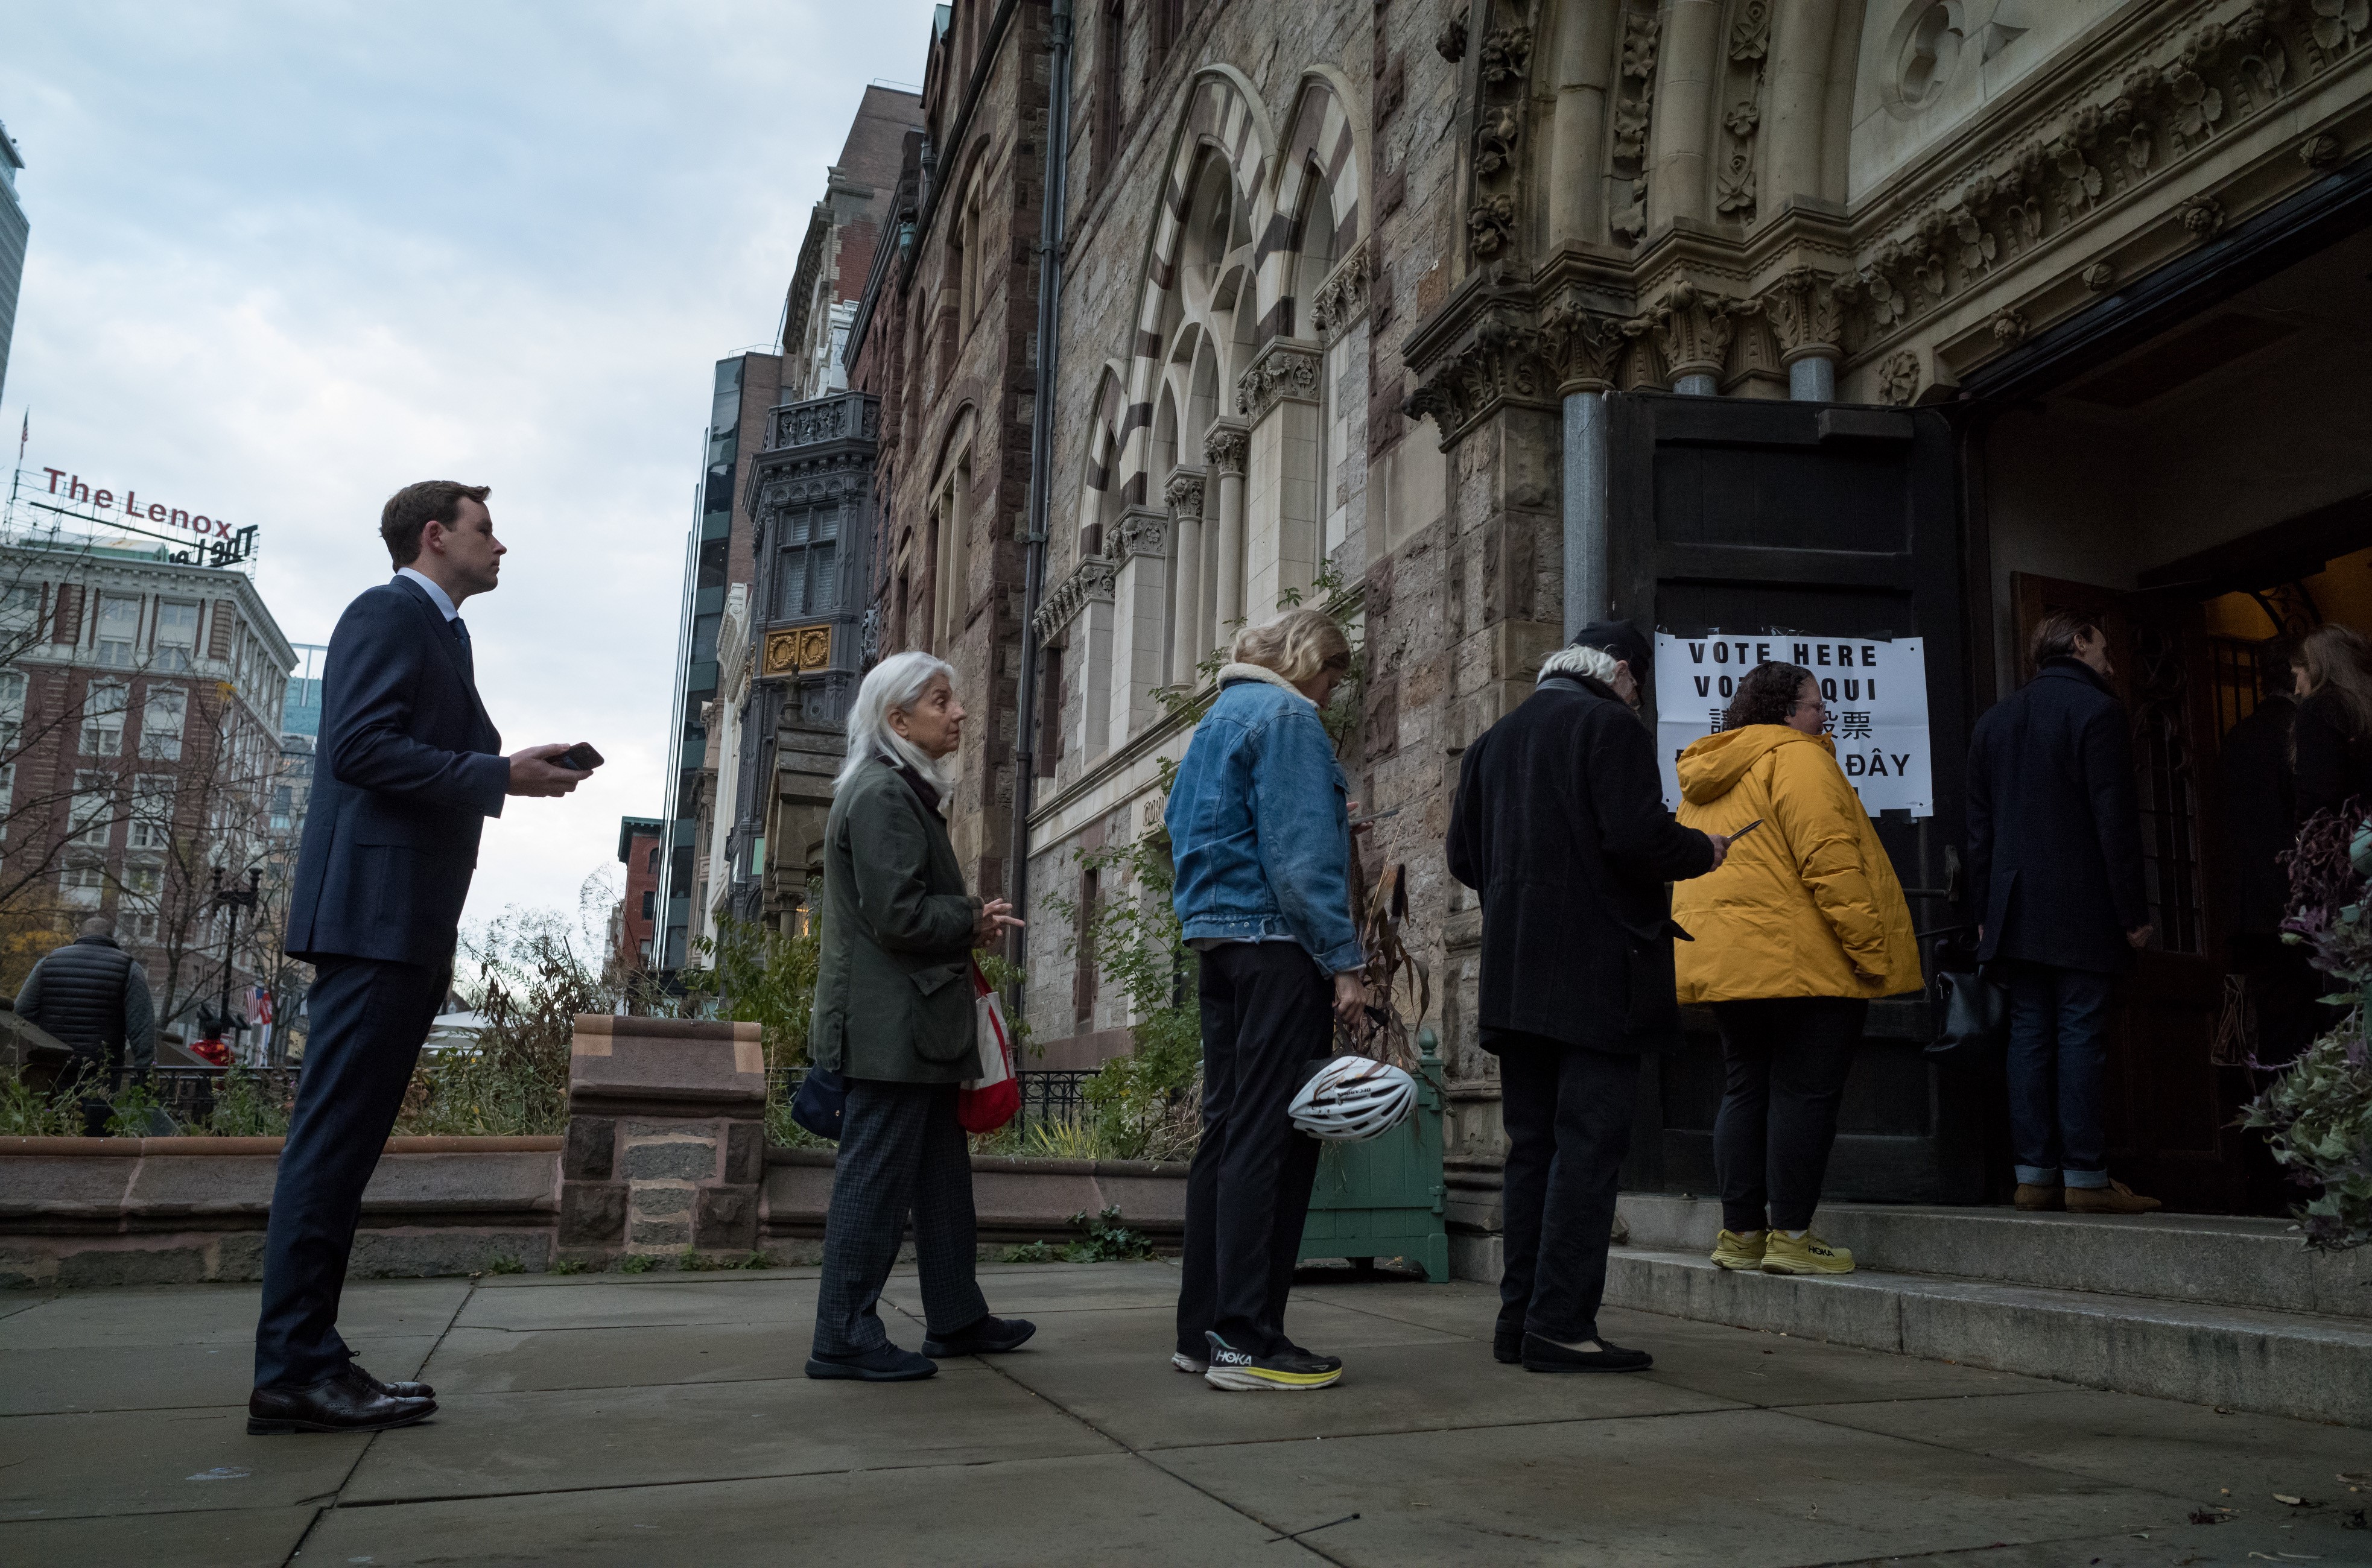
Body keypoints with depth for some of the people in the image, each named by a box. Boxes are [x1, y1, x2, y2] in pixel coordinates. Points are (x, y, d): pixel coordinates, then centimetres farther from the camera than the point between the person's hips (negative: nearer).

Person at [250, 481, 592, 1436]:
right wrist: (499, 774, -13)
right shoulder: (390, 614, -4)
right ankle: (294, 1372, -4)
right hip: (377, 912, -10)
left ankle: (305, 1361, 13)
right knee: (334, 1137, -8)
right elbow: (363, 747, -16)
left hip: (410, 924, 10)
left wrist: (512, 769, 9)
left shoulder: (435, 631, 24)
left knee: (347, 1142, 8)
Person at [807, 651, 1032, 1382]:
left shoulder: (903, 791, 19)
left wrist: (969, 923, 7)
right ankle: (845, 1339, 4)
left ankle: (956, 1317, 24)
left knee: (943, 1172, 15)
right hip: (889, 1025, -11)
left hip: (909, 1023, 11)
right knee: (876, 1177, -4)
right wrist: (975, 920, -7)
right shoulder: (883, 795, -14)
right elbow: (899, 916, -21)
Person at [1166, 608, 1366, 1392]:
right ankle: (1247, 1340, -5)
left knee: (1227, 1132, 11)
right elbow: (1300, 852, -16)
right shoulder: (1288, 717, -7)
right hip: (1278, 944, -9)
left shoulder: (1217, 720, 21)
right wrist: (1344, 960, -15)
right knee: (1273, 1137, -7)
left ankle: (1203, 1329, 16)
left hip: (1218, 941, 9)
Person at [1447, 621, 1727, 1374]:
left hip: (1514, 973, 7)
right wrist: (1703, 851, 1)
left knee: (1532, 1144, 11)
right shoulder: (1611, 726, -6)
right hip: (1596, 972, -7)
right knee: (1590, 1143, -4)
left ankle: (1520, 1317, 13)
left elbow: (1463, 855, 13)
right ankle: (1561, 1325, -6)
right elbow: (1639, 837, -17)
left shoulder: (1494, 739, 15)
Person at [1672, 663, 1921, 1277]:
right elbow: (1829, 863, -16)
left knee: (1745, 1091, 11)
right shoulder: (1796, 758, -7)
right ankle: (1790, 1234, 0)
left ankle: (1740, 1232, 14)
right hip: (1801, 960, -8)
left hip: (1724, 960, 8)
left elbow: (1692, 868, 19)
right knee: (1804, 1092, -3)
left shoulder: (1704, 779, 19)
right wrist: (1873, 949, -15)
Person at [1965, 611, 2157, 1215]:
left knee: (2029, 1035, 5)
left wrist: (1986, 911, 15)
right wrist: (2133, 912, -7)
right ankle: (2086, 1176, -3)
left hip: (2016, 912, 6)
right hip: (2082, 911, -5)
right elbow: (2115, 818, -10)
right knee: (2081, 1035, -4)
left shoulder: (1994, 719, 15)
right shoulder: (2096, 710, -4)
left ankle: (2034, 1174, 5)